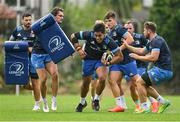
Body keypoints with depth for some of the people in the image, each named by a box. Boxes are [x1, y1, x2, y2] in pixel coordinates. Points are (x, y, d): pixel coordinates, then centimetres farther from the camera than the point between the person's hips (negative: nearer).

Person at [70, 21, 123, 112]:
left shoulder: (108, 42, -27)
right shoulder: (89, 35, -27)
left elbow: (119, 56, -19)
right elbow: (73, 36, -12)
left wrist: (108, 62, -30)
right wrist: (78, 49, -19)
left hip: (100, 60, -1)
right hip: (88, 59, 1)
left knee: (102, 78, -26)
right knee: (86, 83, 8)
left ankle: (96, 100, -1)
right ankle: (82, 102, 37)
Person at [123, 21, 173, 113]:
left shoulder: (157, 41, -15)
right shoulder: (152, 42, 17)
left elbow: (154, 57, -25)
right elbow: (141, 51, 31)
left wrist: (138, 57, -15)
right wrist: (127, 46, 29)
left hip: (163, 70, -10)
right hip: (162, 70, 10)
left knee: (140, 82, -8)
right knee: (144, 85, 18)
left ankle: (145, 108, -7)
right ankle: (163, 102, 16)